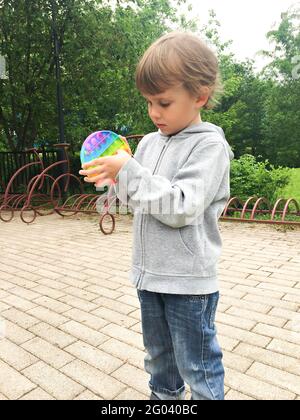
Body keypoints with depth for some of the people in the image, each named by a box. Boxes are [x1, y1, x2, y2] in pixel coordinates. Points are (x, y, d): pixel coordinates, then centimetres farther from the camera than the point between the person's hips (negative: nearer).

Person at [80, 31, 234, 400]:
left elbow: (181, 207, -24)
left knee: (198, 369, 12)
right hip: (149, 273, 7)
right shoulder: (149, 142, 5)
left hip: (188, 280, -7)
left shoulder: (209, 145, -15)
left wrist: (129, 172, -24)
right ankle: (163, 396, 51)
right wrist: (117, 180, -7)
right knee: (159, 357, 27)